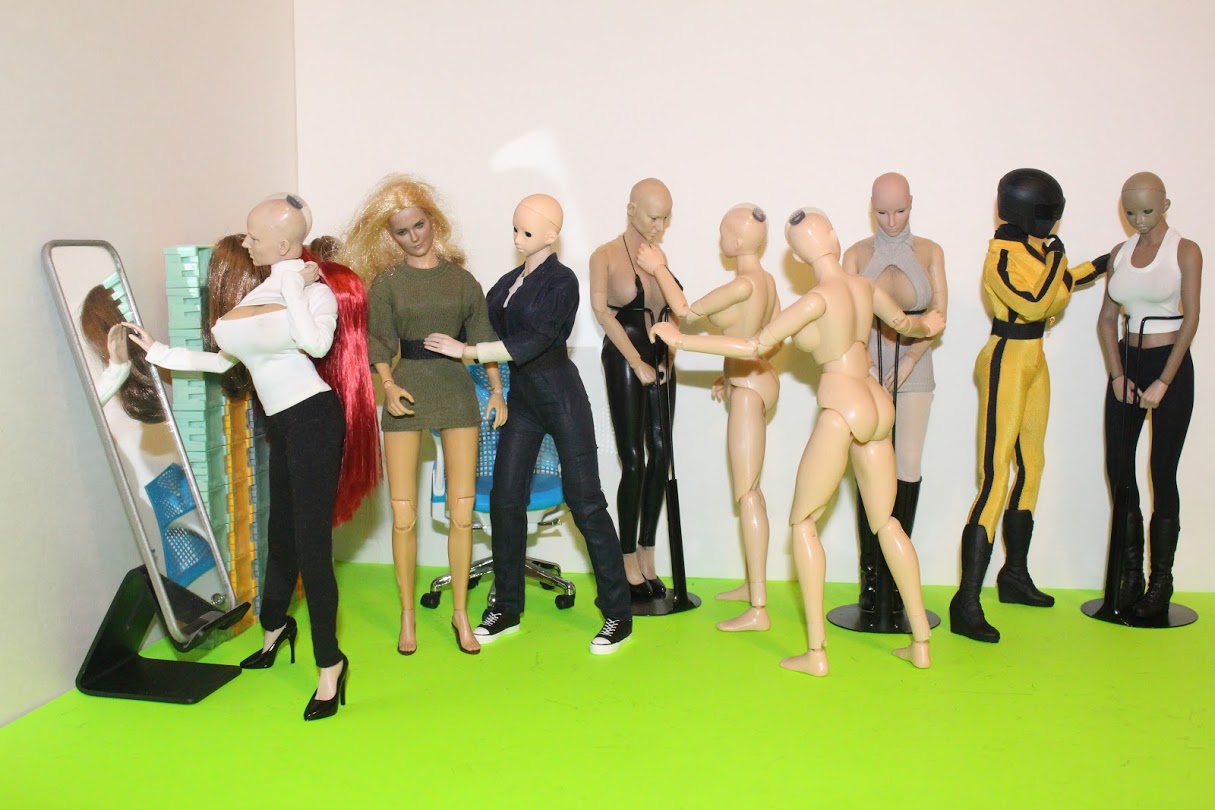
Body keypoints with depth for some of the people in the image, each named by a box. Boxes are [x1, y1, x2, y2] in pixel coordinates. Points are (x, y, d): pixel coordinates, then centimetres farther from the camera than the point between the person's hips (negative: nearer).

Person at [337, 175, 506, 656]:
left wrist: (497, 390, 5)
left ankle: (460, 612, 13)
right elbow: (378, 342, 4)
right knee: (403, 515, -2)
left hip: (458, 390, 1)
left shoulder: (459, 276, 9)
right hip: (408, 391, -1)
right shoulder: (386, 281, 6)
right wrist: (388, 385, -13)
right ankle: (407, 616, 13)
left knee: (462, 511, 0)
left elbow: (482, 335, 10)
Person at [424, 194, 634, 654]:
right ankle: (508, 608, 17)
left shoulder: (562, 281, -9)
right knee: (505, 499, 3)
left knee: (585, 502, -4)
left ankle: (618, 614, 5)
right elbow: (500, 335, 17)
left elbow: (531, 343, -18)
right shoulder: (510, 282, 10)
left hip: (559, 395, -6)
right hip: (521, 396, 7)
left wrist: (466, 352, -17)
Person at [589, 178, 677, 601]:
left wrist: (667, 356, 0)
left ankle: (647, 556, 14)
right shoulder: (606, 256, -5)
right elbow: (602, 310, -13)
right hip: (623, 359, -6)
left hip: (658, 359, 6)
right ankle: (630, 564, 5)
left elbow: (670, 308, 15)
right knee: (634, 461, -5)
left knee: (660, 454, 3)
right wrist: (637, 363, -15)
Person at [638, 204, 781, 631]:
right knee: (748, 488, 18)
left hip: (749, 389, -10)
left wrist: (659, 269, 0)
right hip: (755, 383, 10)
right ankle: (753, 583, 30)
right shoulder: (767, 282, 8)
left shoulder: (744, 284, -19)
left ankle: (758, 609, -6)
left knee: (746, 493, -9)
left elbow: (686, 311, -12)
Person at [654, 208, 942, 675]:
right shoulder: (864, 287, 6)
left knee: (803, 522, 4)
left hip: (843, 411, -7)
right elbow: (905, 324, 25)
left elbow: (755, 347, -14)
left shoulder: (819, 298, -14)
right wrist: (926, 326, 50)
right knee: (885, 522, 15)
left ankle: (816, 653, 2)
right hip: (878, 408, 7)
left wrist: (682, 341, -7)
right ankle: (920, 643, 19)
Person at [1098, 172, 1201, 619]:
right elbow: (1106, 318, 9)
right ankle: (1130, 574, 15)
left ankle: (1161, 582, 5)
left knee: (1163, 473, -4)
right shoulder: (1119, 253, 10)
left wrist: (1163, 383, -13)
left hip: (1170, 364, -4)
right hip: (1128, 362, 5)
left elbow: (1190, 318, -8)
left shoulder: (1185, 251, -3)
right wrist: (1118, 375, -2)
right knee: (1118, 468, 3)